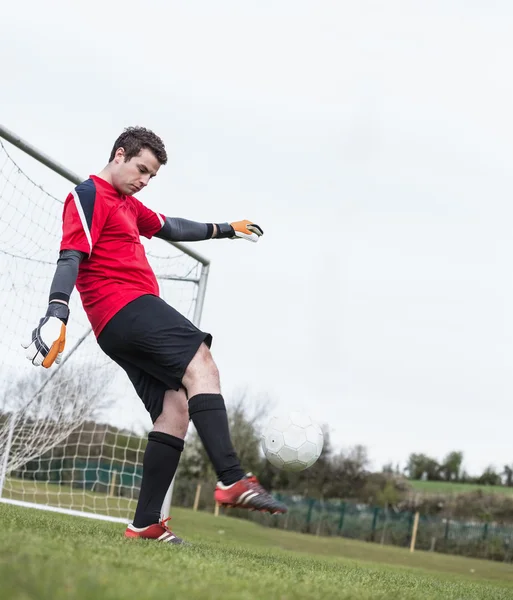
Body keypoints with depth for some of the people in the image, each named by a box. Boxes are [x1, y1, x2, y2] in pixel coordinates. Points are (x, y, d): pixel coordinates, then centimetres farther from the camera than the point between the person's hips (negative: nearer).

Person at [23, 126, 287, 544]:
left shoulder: (127, 204, 29)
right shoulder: (90, 195, -1)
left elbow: (170, 228, 42)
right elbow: (71, 258, -14)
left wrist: (225, 229, 47)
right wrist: (56, 315, -27)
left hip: (123, 329, 10)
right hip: (126, 308, -10)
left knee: (176, 405, -1)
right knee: (200, 364, -25)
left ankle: (146, 524, -5)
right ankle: (232, 479, -40)